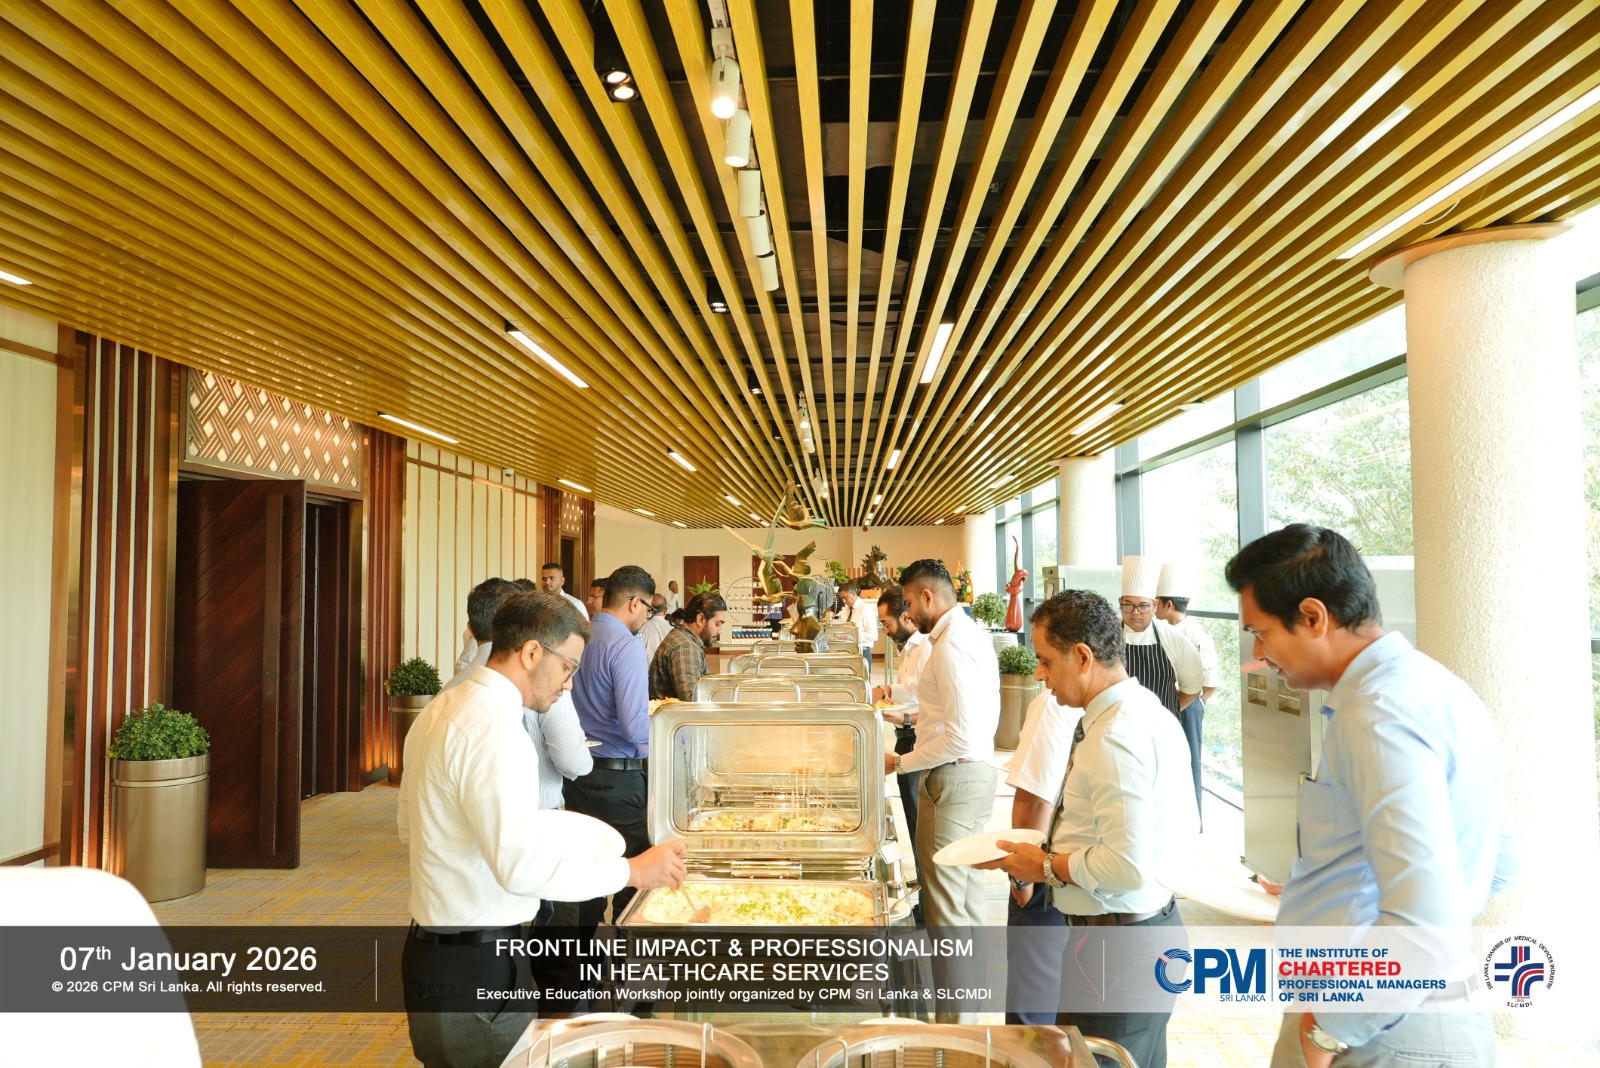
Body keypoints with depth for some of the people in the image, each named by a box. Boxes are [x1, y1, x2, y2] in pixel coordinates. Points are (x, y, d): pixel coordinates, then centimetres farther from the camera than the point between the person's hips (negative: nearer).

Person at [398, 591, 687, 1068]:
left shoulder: (440, 710, 9)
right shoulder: (492, 727, -23)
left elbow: (410, 824, 19)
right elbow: (522, 864, -29)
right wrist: (633, 870, -21)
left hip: (433, 940, 10)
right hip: (476, 964, -10)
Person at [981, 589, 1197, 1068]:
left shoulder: (1114, 736, -24)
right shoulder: (1152, 713, 7)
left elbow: (1126, 867, -28)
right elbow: (1184, 833, 14)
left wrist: (1047, 865, -12)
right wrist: (1060, 852, 10)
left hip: (1114, 947, -10)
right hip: (1158, 923, 10)